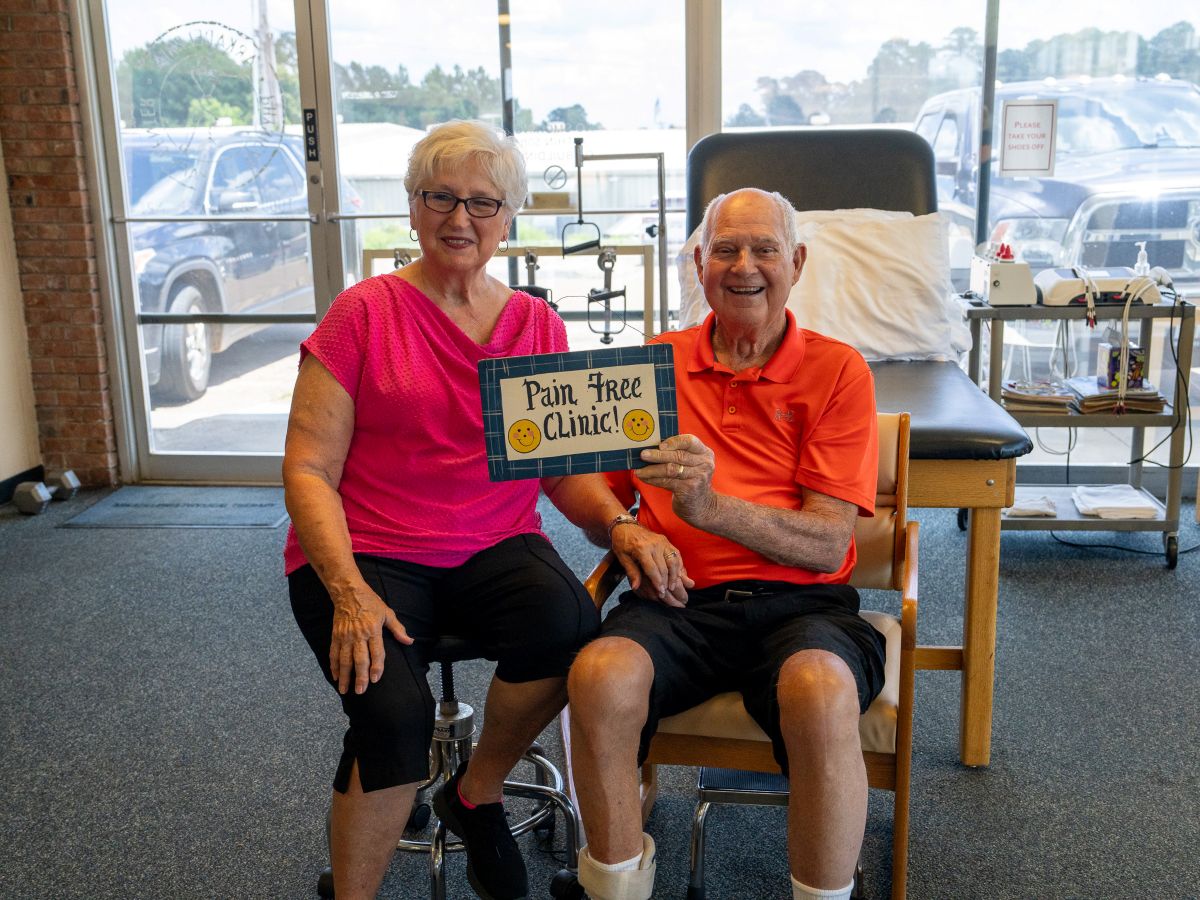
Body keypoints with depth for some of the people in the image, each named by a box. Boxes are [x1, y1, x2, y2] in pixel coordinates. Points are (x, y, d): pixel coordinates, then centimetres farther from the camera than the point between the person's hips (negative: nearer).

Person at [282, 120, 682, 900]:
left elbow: (567, 467, 11)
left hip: (495, 546, 3)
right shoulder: (364, 314, 0)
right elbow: (308, 468, -5)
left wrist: (620, 526, -11)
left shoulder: (540, 328, 10)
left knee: (567, 622, -30)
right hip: (365, 553, -2)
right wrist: (349, 592, -19)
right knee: (396, 712, -30)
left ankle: (477, 794, 1)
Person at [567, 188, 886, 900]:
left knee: (821, 690, -35)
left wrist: (711, 506, -20)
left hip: (799, 603, -1)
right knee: (601, 675, -30)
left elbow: (827, 544, -5)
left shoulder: (837, 370, 5)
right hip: (678, 601, 2)